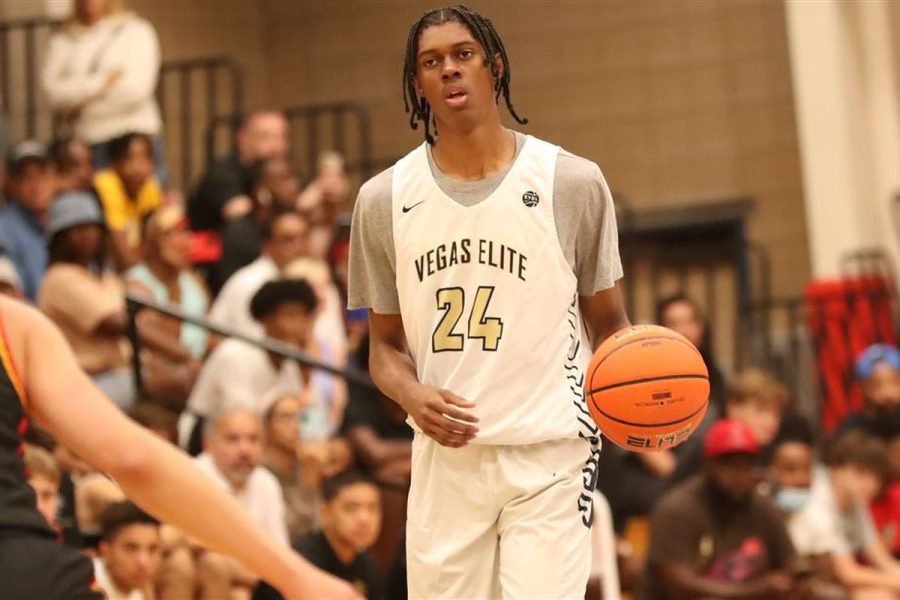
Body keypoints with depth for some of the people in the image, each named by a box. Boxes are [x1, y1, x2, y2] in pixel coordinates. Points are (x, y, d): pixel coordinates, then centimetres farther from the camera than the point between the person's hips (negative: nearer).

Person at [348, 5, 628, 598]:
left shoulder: (572, 182, -1)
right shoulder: (384, 199, 5)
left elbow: (607, 320, 8)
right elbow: (386, 342, 12)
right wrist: (412, 396, -10)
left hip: (550, 455, -2)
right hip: (446, 456, 3)